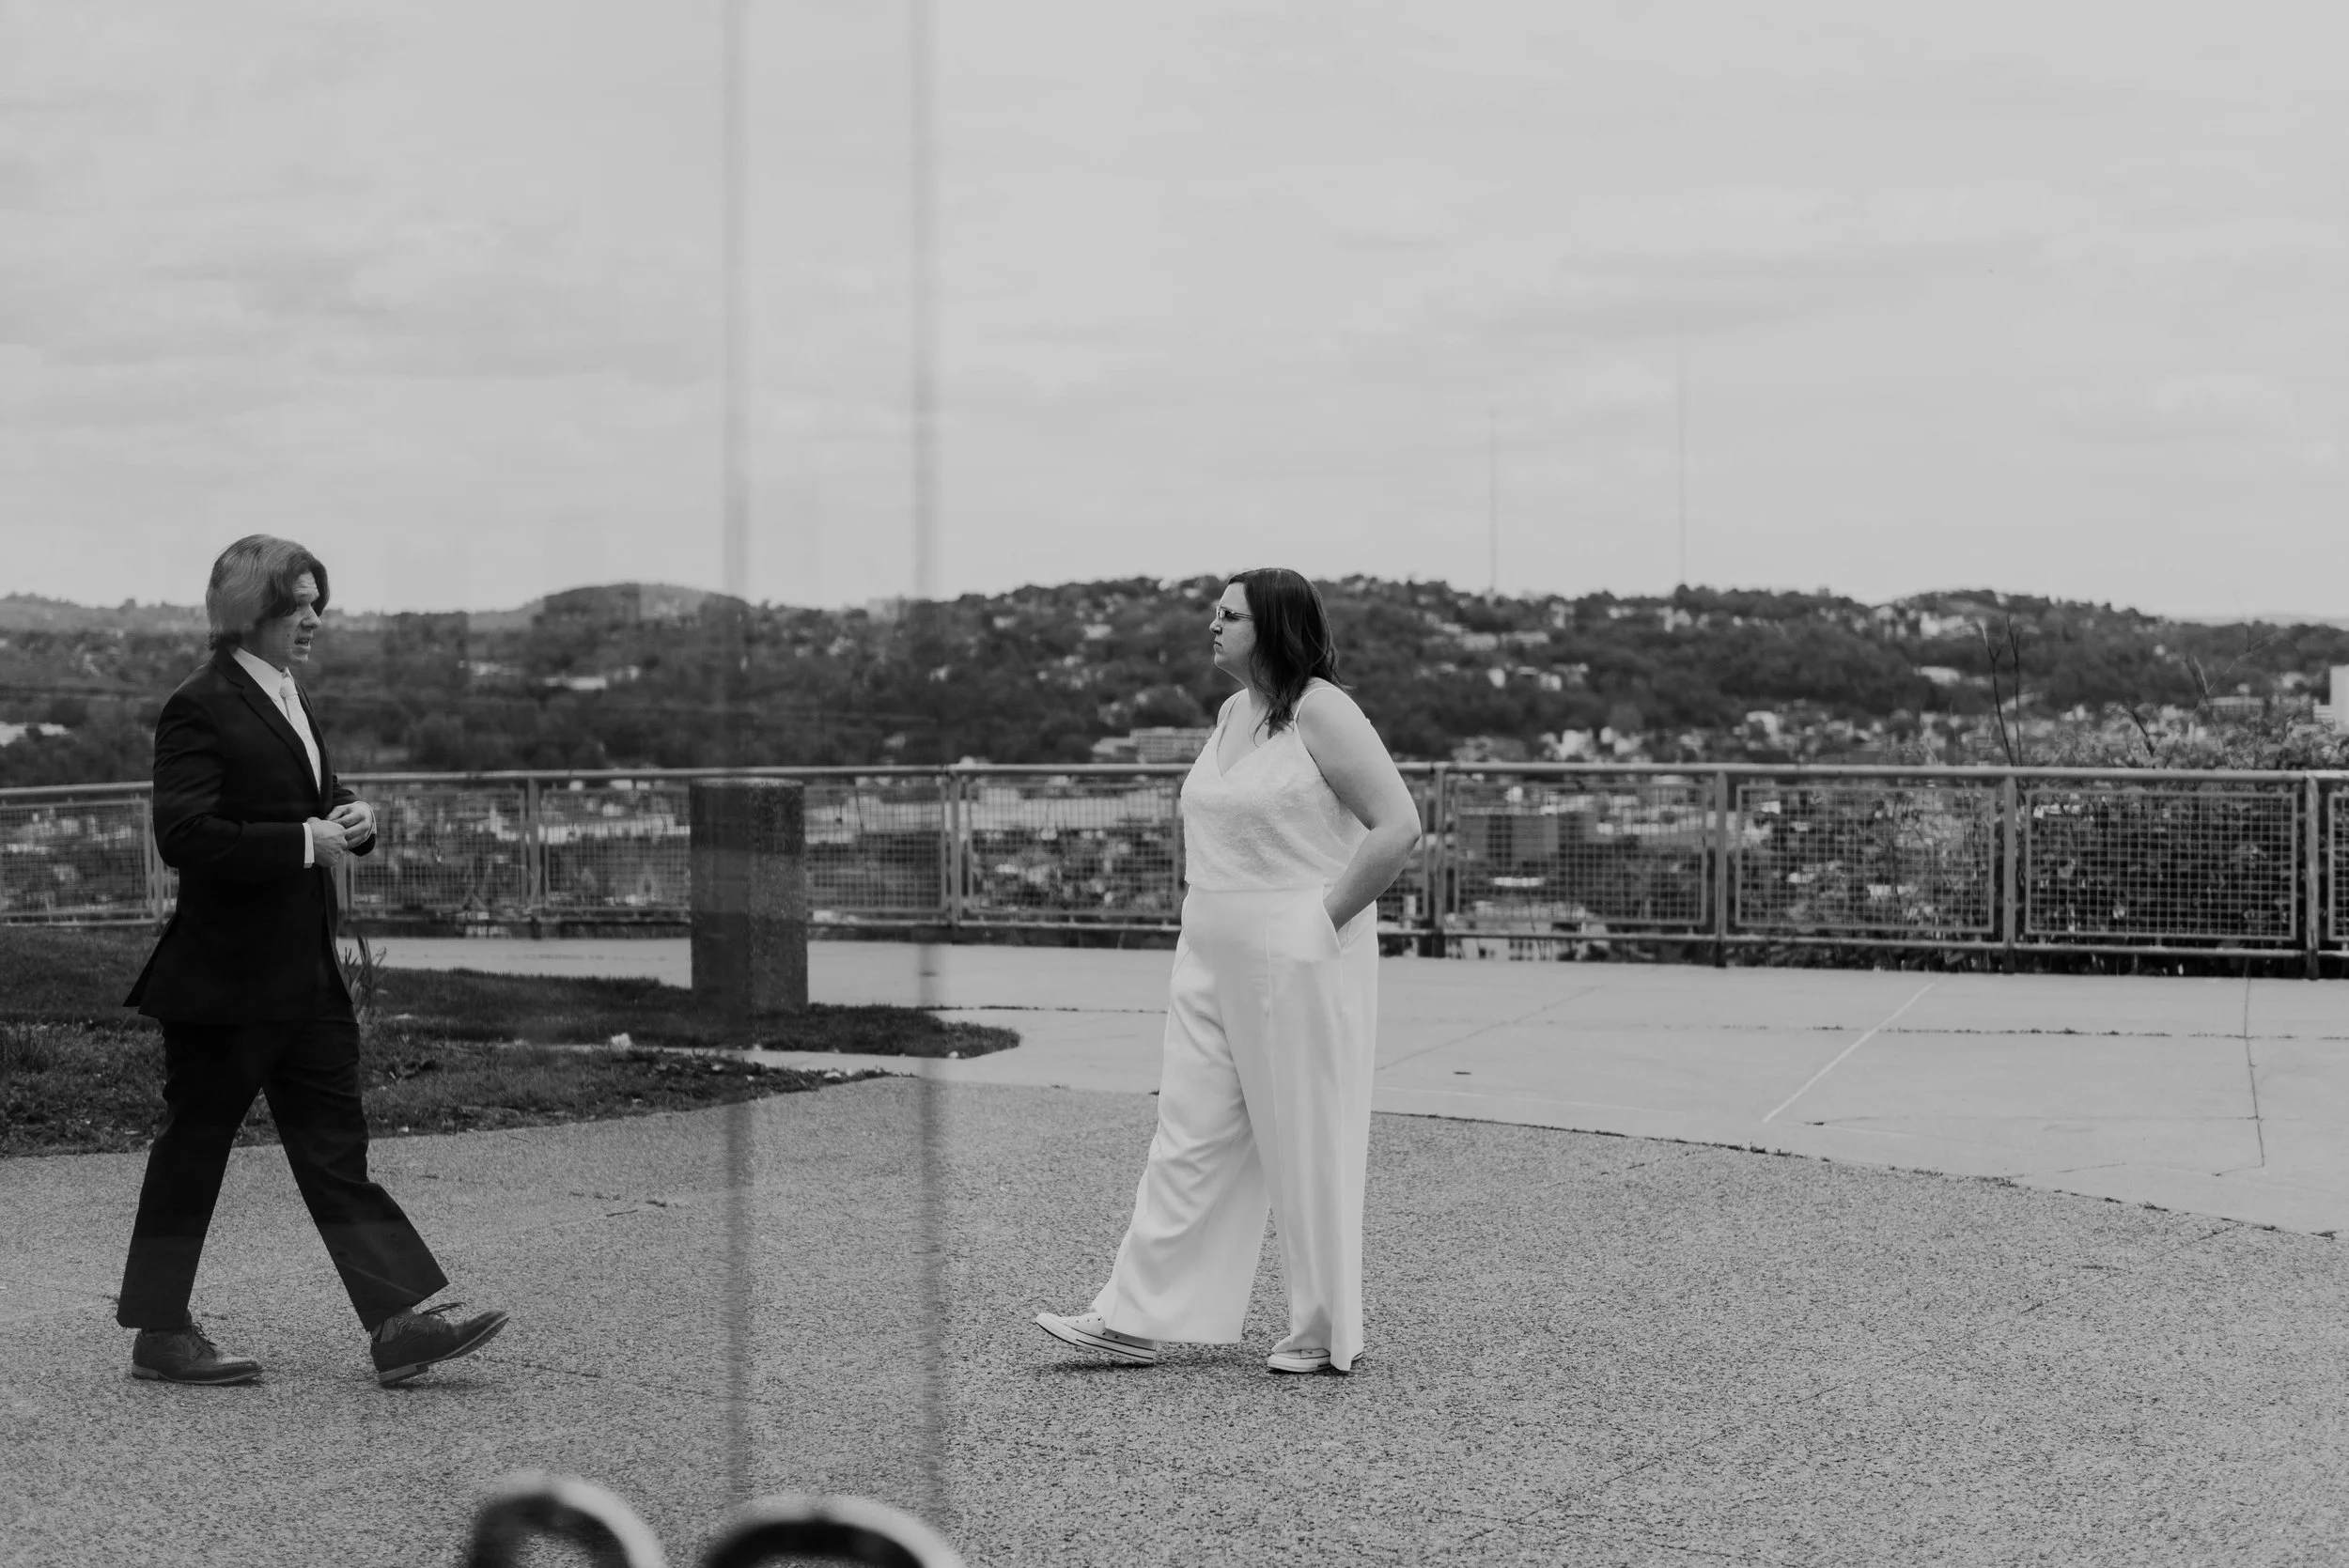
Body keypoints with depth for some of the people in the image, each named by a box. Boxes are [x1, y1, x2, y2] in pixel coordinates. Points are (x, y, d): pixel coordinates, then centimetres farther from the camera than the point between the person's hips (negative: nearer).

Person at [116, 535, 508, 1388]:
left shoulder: (289, 701, 15)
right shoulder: (199, 708, -13)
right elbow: (184, 835, -22)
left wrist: (350, 816, 5)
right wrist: (305, 843, -20)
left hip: (306, 970, 9)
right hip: (225, 978, -9)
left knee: (335, 1145, 4)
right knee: (194, 1143, 2)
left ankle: (399, 1325, -1)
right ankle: (160, 1337, 13)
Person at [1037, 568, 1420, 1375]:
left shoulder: (1321, 712, -14)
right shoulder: (1232, 715, 12)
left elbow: (1398, 826, -20)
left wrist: (1326, 916, -16)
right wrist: (1207, 916, 15)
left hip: (1298, 962, -8)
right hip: (1213, 959, 8)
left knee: (1308, 1150, 2)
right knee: (1190, 1138, 6)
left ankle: (1327, 1335, 13)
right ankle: (1135, 1318, 8)